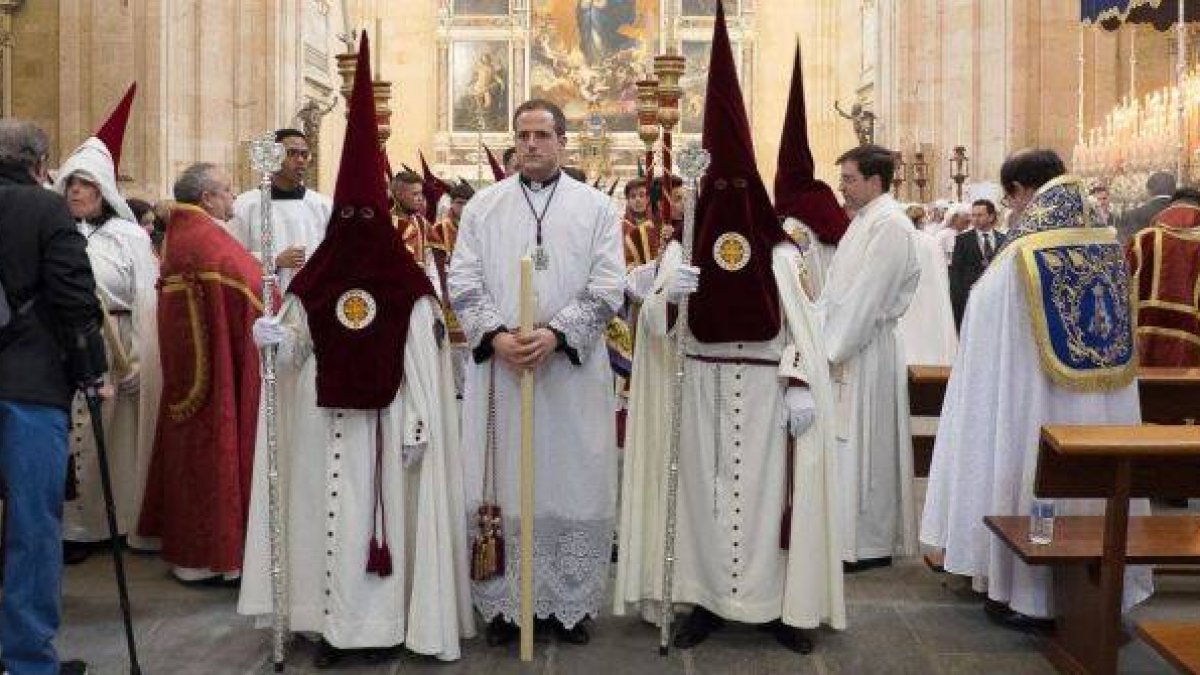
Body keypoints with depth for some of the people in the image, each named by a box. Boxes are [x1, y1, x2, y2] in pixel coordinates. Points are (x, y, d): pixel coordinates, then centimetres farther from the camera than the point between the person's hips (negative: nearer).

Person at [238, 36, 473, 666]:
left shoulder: (407, 281, -4)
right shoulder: (314, 278, 5)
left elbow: (422, 358, -6)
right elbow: (294, 347, 5)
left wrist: (418, 424, -9)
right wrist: (273, 338, -18)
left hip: (385, 417, -2)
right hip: (329, 418, 3)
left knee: (389, 509, 3)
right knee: (334, 512, 4)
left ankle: (383, 614, 15)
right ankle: (336, 621, 12)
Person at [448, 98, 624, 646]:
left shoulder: (597, 208, 5)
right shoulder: (483, 206, 9)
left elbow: (607, 289, -4)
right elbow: (463, 282, 2)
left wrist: (555, 334, -17)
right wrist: (496, 335, -14)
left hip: (571, 370, -1)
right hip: (498, 368, 1)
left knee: (573, 485, 4)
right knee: (501, 487, 4)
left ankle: (570, 603, 17)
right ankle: (503, 604, 16)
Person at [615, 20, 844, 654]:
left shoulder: (782, 252, 0)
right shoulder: (681, 247, 3)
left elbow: (802, 326, -3)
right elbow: (653, 326, -2)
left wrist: (800, 387, -13)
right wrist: (665, 294, -23)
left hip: (767, 389, -1)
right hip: (702, 388, 1)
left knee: (770, 487, 3)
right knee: (704, 486, 5)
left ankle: (780, 601, 15)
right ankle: (708, 597, 17)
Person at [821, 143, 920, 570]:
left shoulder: (889, 225, -15)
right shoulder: (865, 221, 15)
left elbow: (866, 299, -19)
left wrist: (833, 350, -16)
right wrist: (823, 340, 11)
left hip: (867, 353, -9)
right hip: (845, 348, 9)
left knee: (864, 447, -1)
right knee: (847, 445, 13)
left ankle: (871, 544, 10)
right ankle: (849, 532, 22)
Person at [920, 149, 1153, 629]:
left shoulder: (1016, 260, -15)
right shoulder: (1109, 250, 1)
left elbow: (990, 353, -8)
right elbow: (1120, 343, 10)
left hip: (1034, 410, -5)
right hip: (1105, 415, 5)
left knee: (1035, 492, 7)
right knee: (1091, 483, 15)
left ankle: (1025, 594, 18)